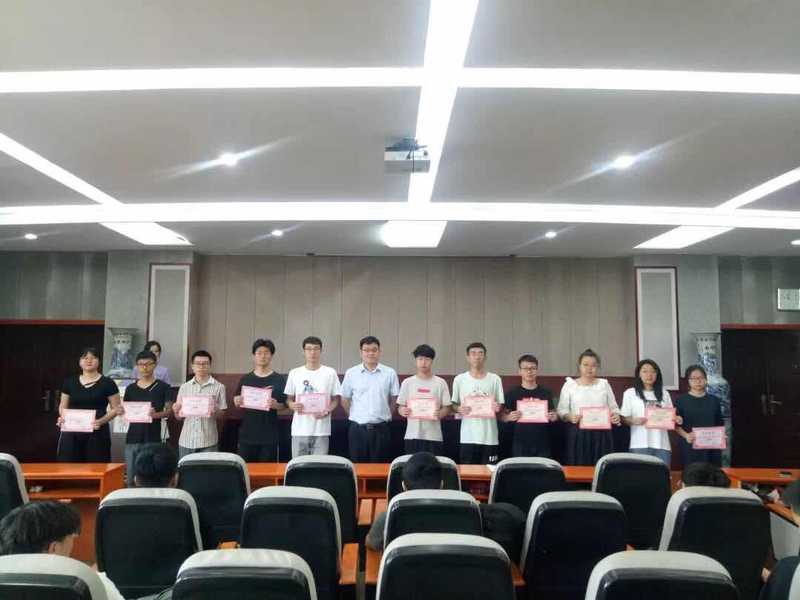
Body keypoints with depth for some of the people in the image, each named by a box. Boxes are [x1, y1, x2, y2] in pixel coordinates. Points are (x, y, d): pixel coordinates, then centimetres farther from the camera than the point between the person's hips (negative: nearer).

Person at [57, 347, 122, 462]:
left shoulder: (107, 383, 1)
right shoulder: (70, 382, 11)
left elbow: (116, 408, 1)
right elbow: (63, 406, 19)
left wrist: (101, 421, -14)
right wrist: (62, 418, -2)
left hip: (97, 433, -3)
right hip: (71, 433, 3)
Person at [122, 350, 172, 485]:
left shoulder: (163, 387, -1)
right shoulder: (130, 389, 9)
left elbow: (168, 410, -2)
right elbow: (125, 411, 14)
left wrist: (156, 414, -21)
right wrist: (122, 411, -8)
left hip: (153, 438, -3)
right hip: (133, 438, 3)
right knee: (131, 478, 9)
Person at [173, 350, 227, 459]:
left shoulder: (218, 387, -1)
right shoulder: (184, 387, 7)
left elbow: (221, 415, 1)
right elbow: (179, 416, 10)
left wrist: (215, 411, -19)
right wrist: (176, 411, -11)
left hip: (208, 441, -2)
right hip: (186, 440, 2)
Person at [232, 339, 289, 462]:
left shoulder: (280, 380, 0)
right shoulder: (245, 379, 7)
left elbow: (287, 409, 2)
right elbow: (236, 402, 12)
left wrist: (276, 406, -18)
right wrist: (238, 402, -9)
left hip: (269, 436, -2)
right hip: (247, 435, 2)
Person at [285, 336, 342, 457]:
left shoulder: (330, 373, 2)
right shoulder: (294, 373, 6)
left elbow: (336, 399, 5)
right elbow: (288, 399, 10)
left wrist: (326, 411, -14)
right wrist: (293, 405, -13)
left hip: (321, 430, -1)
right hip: (299, 430, 2)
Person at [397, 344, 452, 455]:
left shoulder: (440, 383, 1)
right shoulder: (407, 382, 5)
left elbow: (447, 408, 3)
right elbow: (400, 407, 7)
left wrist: (439, 414, -18)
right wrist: (402, 411, -15)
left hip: (433, 436, -1)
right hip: (412, 435, 1)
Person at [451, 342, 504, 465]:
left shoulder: (495, 379, 4)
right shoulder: (459, 379, 3)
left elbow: (501, 406, 6)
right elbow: (453, 405, 8)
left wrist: (497, 408, -16)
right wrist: (459, 409, -13)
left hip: (489, 438, 0)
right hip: (468, 438, 0)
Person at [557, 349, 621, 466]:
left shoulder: (604, 384, 12)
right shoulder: (569, 384, 5)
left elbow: (614, 408, 13)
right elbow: (562, 410, 2)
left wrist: (616, 416, -9)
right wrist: (569, 417, -19)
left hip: (601, 435, 2)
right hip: (577, 434, -2)